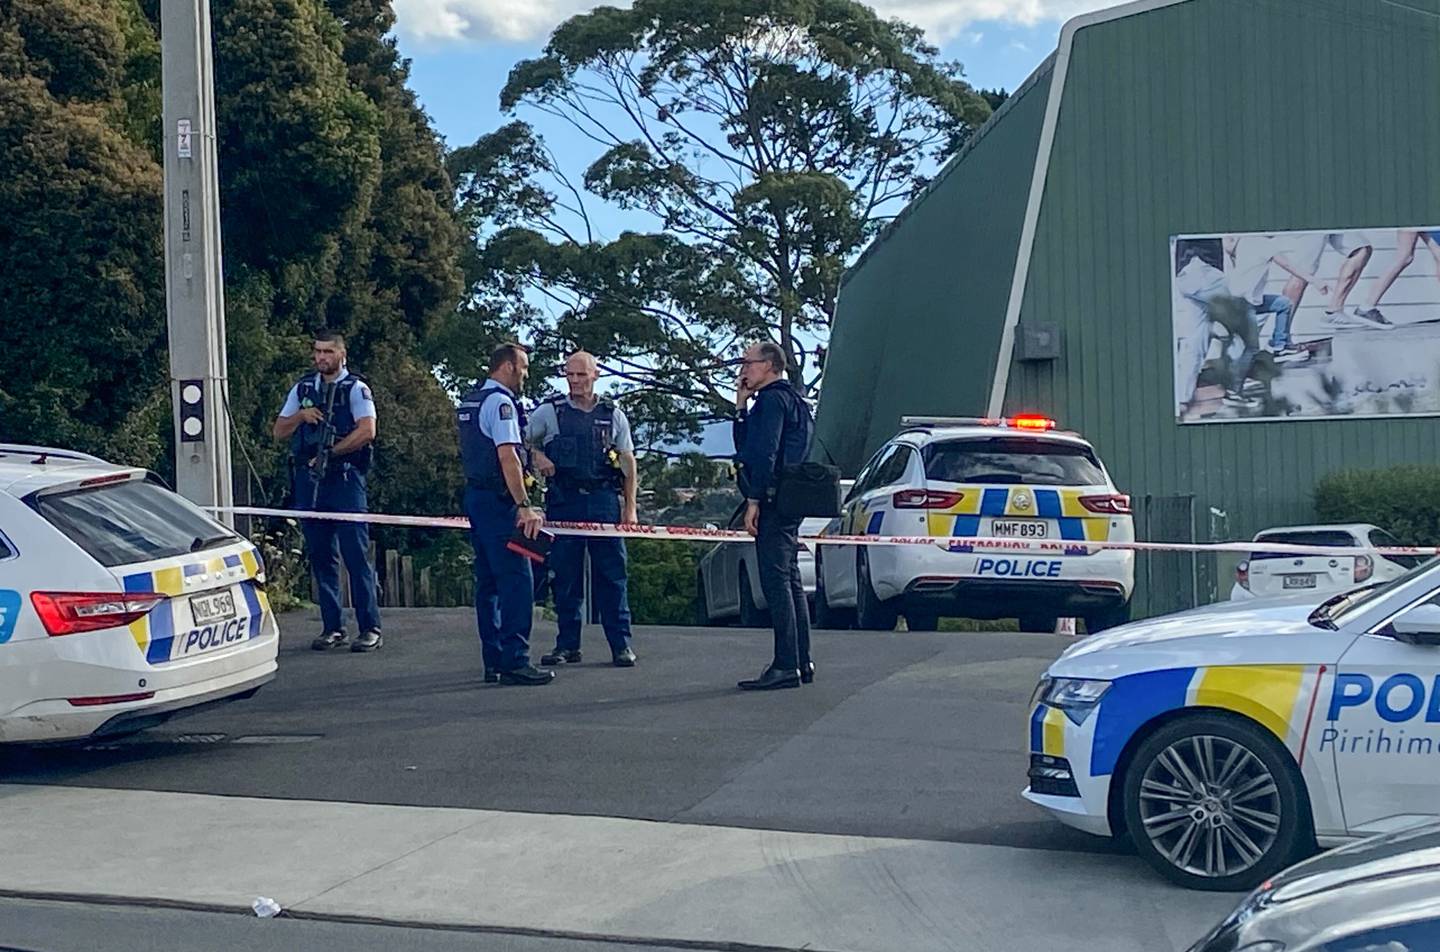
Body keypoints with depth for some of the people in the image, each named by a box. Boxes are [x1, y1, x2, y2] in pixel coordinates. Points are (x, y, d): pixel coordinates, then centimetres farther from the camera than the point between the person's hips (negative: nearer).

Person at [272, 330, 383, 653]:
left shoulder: (355, 388, 1)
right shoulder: (302, 388, 16)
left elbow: (366, 432, -12)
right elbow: (279, 432, 17)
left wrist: (330, 452, -12)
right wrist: (300, 416, -2)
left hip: (344, 479, -5)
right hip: (308, 481, 5)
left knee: (356, 555, -7)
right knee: (320, 556, 7)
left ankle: (370, 628, -4)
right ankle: (333, 628, 13)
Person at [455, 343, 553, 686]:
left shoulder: (468, 402, 17)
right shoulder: (500, 402, -13)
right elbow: (507, 456, -22)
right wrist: (525, 506, -25)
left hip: (475, 494, 10)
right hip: (499, 500, -10)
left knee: (488, 580, 11)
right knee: (517, 579, -10)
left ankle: (493, 660, 14)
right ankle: (514, 661, -13)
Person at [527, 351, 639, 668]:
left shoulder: (613, 416, 10)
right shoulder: (549, 412, 6)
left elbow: (628, 464, 12)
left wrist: (630, 508, 6)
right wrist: (536, 456, -7)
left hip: (604, 502, 0)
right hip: (564, 502, 0)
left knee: (612, 574, 0)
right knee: (565, 576, 3)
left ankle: (621, 644, 5)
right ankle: (567, 645, 11)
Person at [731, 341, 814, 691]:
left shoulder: (772, 399, -9)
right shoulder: (791, 399, 23)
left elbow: (765, 453, -19)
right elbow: (745, 447, 27)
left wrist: (754, 501, -21)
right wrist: (741, 406, 20)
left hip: (773, 504, -11)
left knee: (776, 582, -11)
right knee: (790, 583, 13)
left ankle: (785, 666, -13)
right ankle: (801, 663, 17)